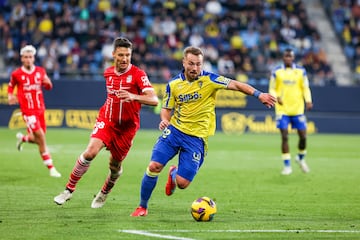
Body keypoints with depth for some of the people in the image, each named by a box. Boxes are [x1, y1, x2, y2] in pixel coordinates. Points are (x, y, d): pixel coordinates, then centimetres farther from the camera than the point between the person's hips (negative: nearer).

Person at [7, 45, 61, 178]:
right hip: (28, 111, -5)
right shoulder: (16, 74, -5)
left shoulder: (40, 71, 3)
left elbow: (48, 87, 14)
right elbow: (11, 86, 11)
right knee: (41, 137, -14)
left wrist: (48, 83, -9)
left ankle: (23, 138, 46)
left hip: (40, 109, 5)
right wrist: (10, 96, -9)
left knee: (38, 139, 10)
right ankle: (51, 168, -6)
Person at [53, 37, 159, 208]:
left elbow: (154, 100, -28)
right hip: (106, 120, 2)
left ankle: (103, 194, 39)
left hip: (126, 127, -2)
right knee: (91, 151, -22)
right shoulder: (108, 73, 3)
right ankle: (69, 189, -10)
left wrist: (133, 97, -42)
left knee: (115, 165, 9)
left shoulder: (137, 74, -15)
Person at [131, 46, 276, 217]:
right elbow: (166, 108, 11)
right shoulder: (173, 84, 1)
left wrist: (258, 94, -23)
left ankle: (173, 175, 32)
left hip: (196, 137, -2)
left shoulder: (209, 79, -7)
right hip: (174, 131, 2)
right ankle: (142, 207, 6)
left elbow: (235, 85, -11)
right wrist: (164, 119, -13)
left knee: (182, 183, -9)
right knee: (154, 166, -15)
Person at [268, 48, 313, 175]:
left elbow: (306, 88, 8)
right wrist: (276, 97, -16)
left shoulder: (301, 71, 5)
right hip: (282, 109, -1)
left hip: (298, 108, 2)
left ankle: (301, 158, 30)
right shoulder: (276, 71, 2)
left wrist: (308, 100, -10)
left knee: (303, 136, 1)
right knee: (285, 137, -7)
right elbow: (272, 89, 5)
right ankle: (287, 166, 1)